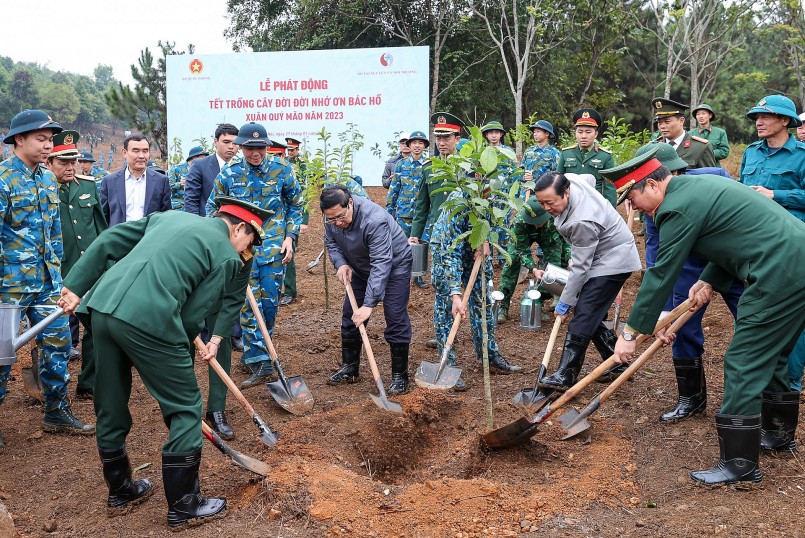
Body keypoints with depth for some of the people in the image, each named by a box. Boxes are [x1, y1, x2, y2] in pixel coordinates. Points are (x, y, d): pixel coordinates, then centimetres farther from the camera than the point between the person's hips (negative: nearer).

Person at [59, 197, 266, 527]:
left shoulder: (170, 216, 23)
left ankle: (120, 491, 40)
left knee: (110, 406, 21)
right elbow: (192, 315, 0)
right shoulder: (227, 256, 4)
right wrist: (179, 357, 14)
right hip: (148, 320, -8)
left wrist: (76, 286, 18)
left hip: (101, 306, 8)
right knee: (185, 409, 9)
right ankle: (183, 507, 17)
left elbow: (108, 242, 18)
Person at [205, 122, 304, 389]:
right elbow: (213, 207, 9)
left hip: (273, 246, 0)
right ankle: (260, 363, 0)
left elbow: (296, 205, 9)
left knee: (270, 302, 4)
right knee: (248, 303, -5)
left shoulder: (281, 169, -1)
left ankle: (253, 354, 25)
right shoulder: (229, 172, -1)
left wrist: (290, 237, 1)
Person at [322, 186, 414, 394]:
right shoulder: (332, 218, -17)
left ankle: (400, 376, -3)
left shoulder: (375, 220, -38)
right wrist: (340, 263, -17)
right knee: (350, 317, 6)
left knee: (396, 319, -12)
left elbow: (381, 265, -40)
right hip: (361, 268, 7)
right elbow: (331, 242, 4)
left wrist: (369, 304, -43)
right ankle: (349, 368, 20)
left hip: (394, 265, -7)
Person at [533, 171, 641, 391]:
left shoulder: (582, 222, -35)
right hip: (602, 256, 10)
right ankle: (617, 364, 20)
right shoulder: (568, 180, -11)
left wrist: (564, 303, -18)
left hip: (613, 262, -10)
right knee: (592, 316, 10)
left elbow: (580, 267, -27)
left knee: (583, 315, -15)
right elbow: (590, 179, 15)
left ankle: (566, 376, -14)